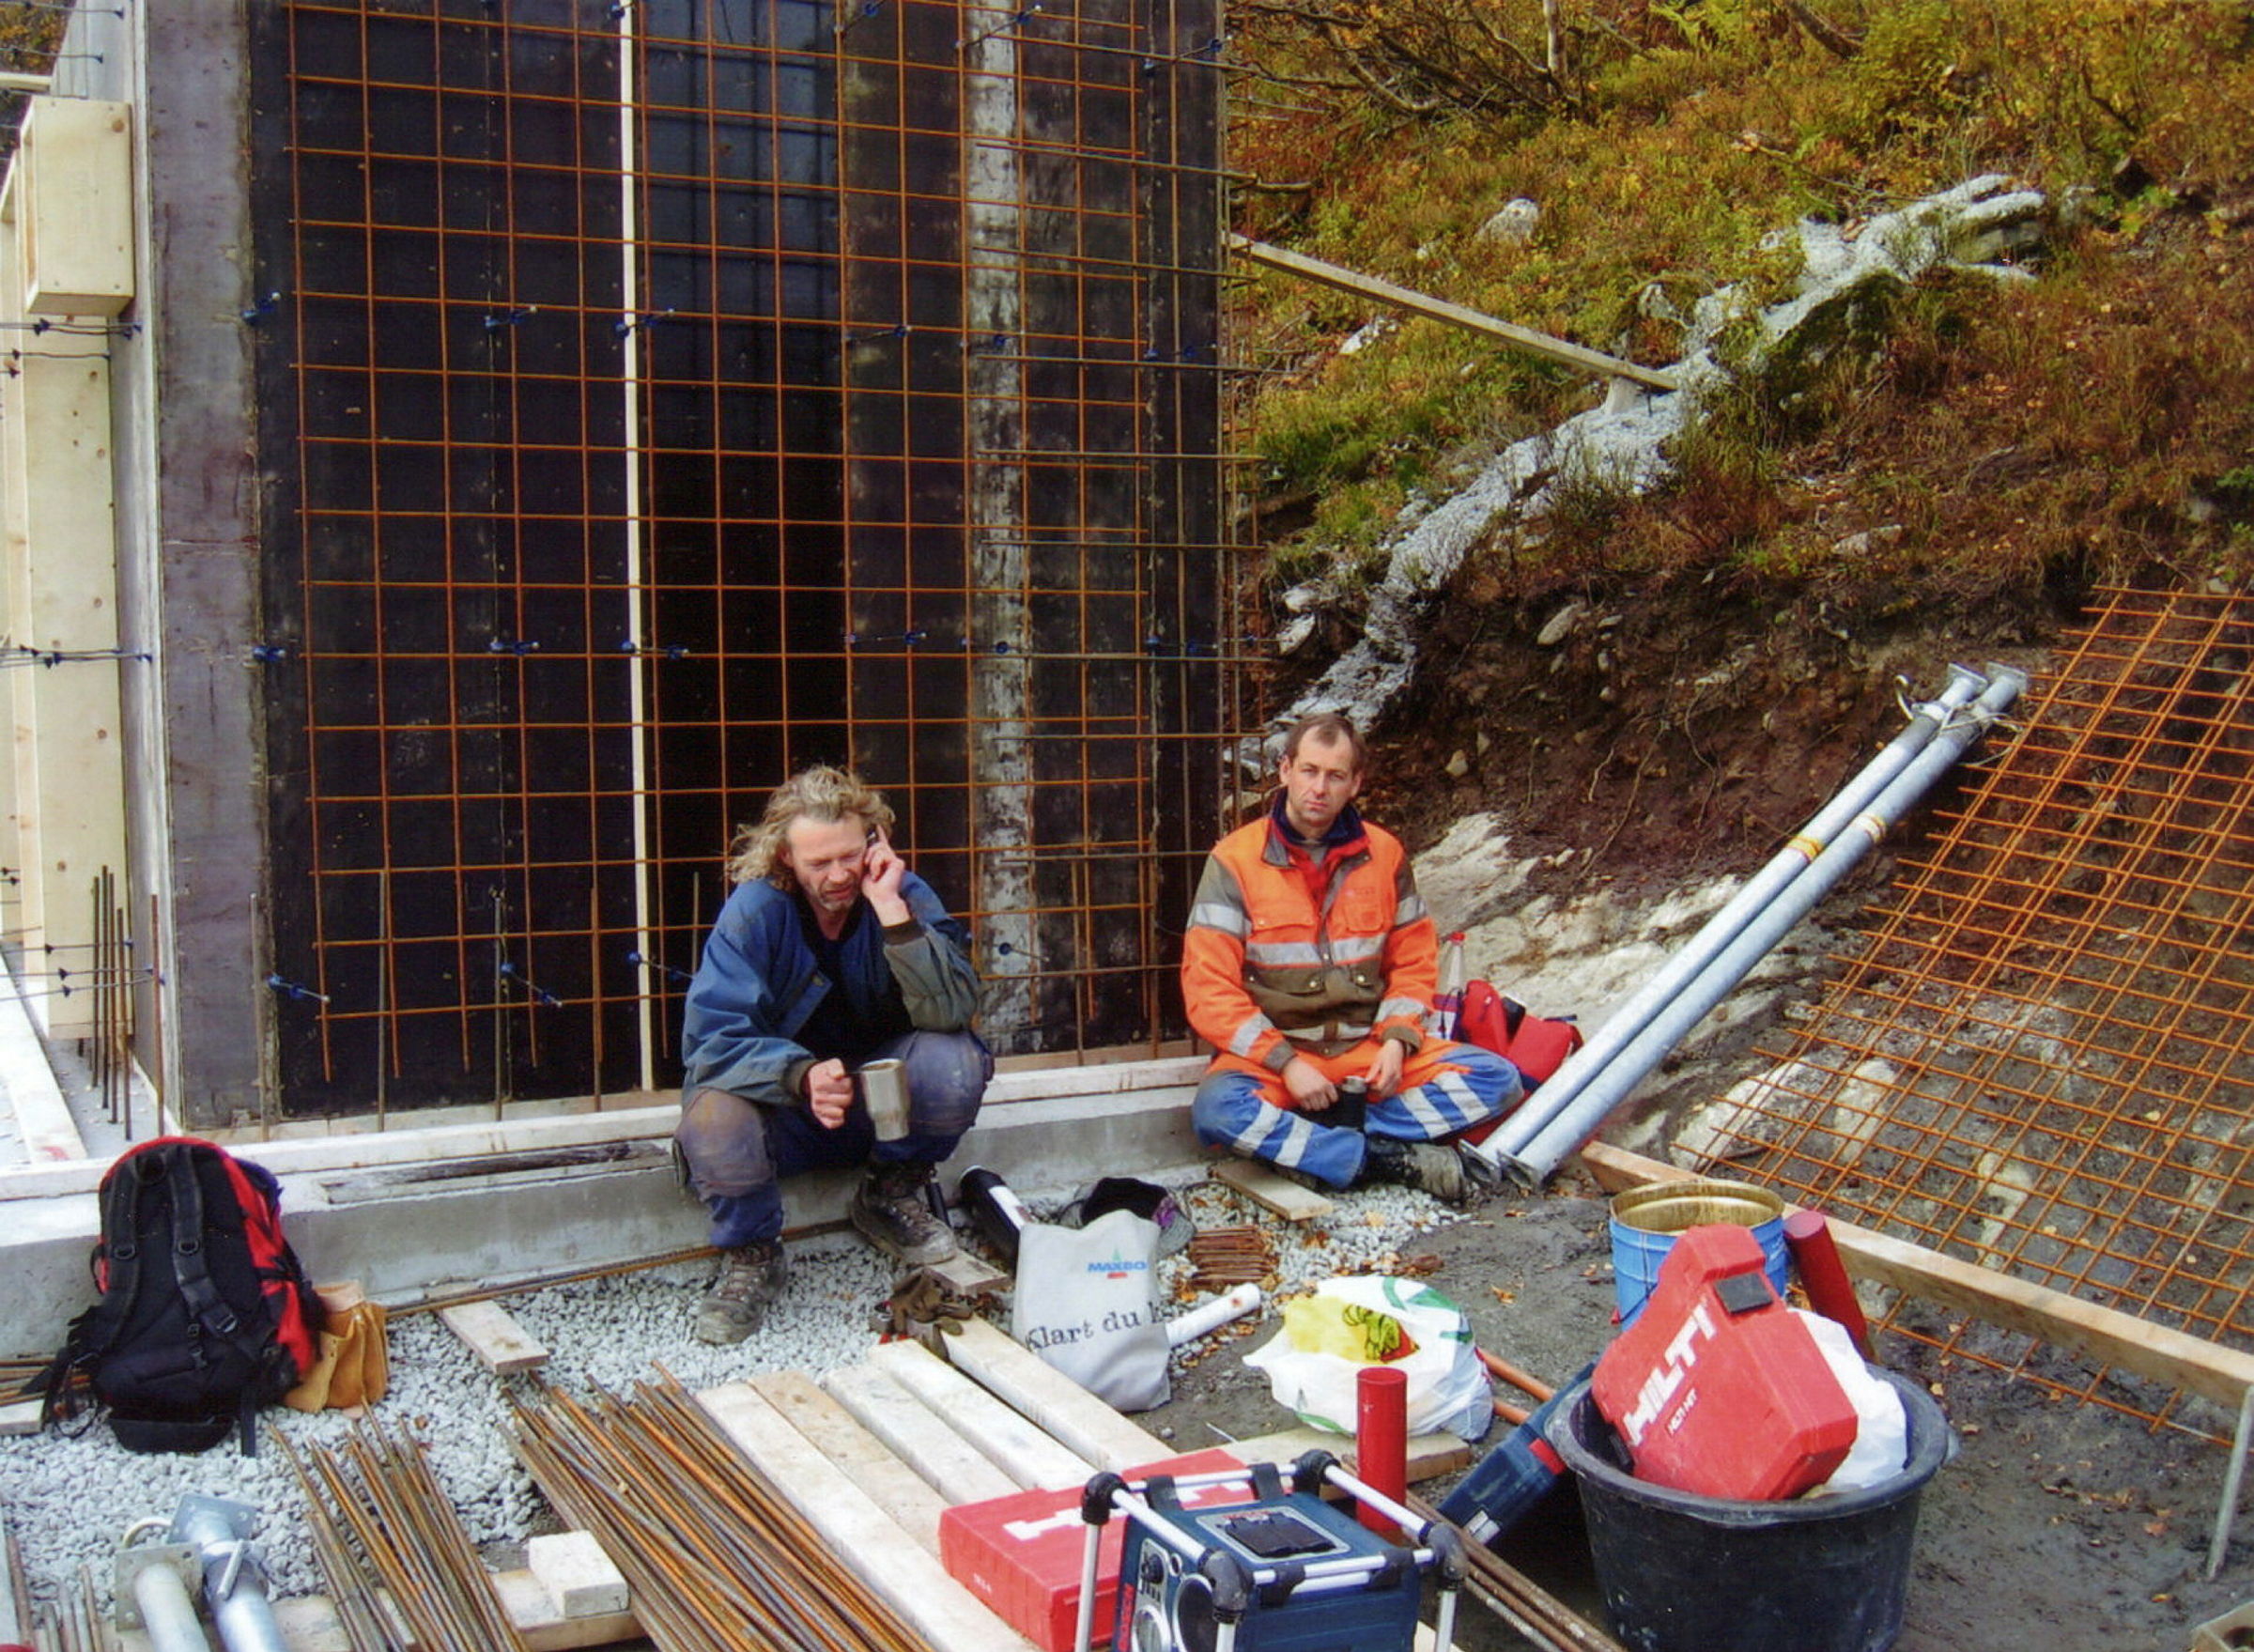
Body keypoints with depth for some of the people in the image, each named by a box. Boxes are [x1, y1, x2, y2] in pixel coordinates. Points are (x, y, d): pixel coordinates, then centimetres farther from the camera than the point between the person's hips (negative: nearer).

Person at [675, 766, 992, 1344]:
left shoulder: (905, 894, -12)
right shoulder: (755, 910, -16)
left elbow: (950, 1010, -26)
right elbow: (712, 1040, -24)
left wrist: (891, 908, -32)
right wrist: (804, 1078, -42)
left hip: (881, 1104, 2)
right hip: (783, 1105, -1)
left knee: (955, 1065, -29)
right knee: (713, 1123, -35)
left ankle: (892, 1197, 3)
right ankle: (750, 1256, -1)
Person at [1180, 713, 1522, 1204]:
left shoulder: (1385, 854, 5)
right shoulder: (1235, 860, -5)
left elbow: (1415, 961, 12)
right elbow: (1209, 989, -9)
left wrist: (1396, 1042, -7)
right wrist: (1285, 1063, -18)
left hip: (1368, 1047, 3)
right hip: (1271, 1049, -3)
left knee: (1498, 1078, -16)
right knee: (1217, 1111, -35)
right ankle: (1393, 1157, -24)